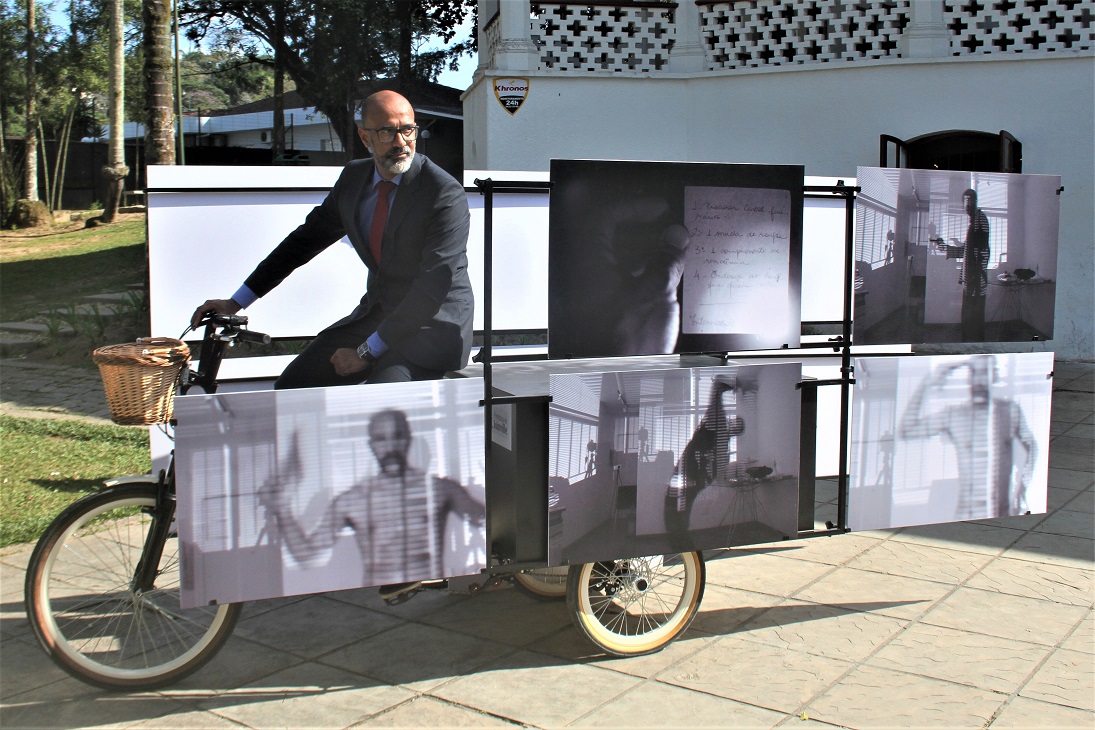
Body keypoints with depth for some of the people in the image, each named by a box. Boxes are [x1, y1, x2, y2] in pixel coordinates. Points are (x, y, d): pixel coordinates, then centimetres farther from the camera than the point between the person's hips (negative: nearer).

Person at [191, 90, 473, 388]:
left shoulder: (446, 193, -18)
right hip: (375, 313, 7)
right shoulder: (353, 177, 4)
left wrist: (367, 352, -21)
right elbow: (306, 239, 13)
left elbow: (432, 287, -22)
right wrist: (236, 302, 12)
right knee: (292, 386, 0)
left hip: (432, 326, -7)